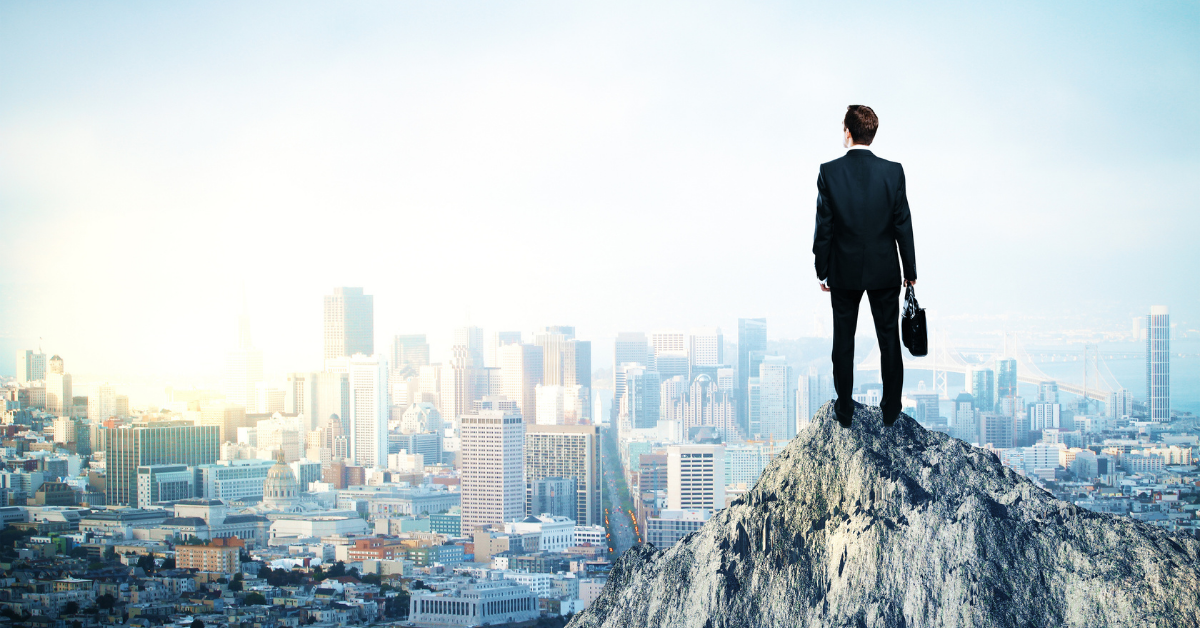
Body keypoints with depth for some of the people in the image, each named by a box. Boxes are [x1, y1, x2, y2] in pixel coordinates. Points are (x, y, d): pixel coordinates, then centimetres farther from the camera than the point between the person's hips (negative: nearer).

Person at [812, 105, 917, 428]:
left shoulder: (829, 172, -11)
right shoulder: (893, 171, -9)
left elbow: (823, 227, -8)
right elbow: (903, 225, -5)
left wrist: (822, 271, 3)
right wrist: (910, 270, 6)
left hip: (844, 271, 0)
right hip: (885, 270, 1)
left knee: (843, 341, 12)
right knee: (889, 339, 12)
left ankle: (844, 409, 20)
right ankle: (891, 408, 20)